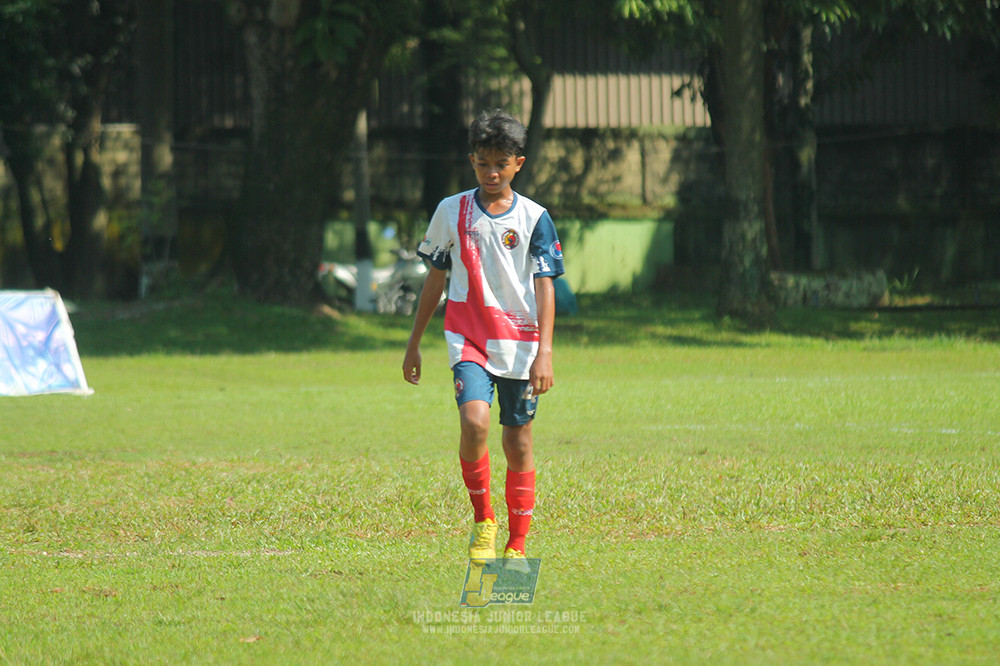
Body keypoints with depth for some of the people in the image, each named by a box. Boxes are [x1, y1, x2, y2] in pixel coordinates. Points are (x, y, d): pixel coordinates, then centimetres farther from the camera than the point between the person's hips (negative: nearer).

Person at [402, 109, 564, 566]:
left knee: (518, 442, 5)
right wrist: (414, 344, 15)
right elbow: (435, 279, 13)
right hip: (469, 342, 0)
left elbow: (545, 286, -4)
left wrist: (545, 352, -14)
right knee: (474, 421, -24)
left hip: (520, 345, 0)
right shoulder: (451, 212, 4)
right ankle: (482, 520, -4)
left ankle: (516, 545, 18)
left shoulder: (534, 218, -1)